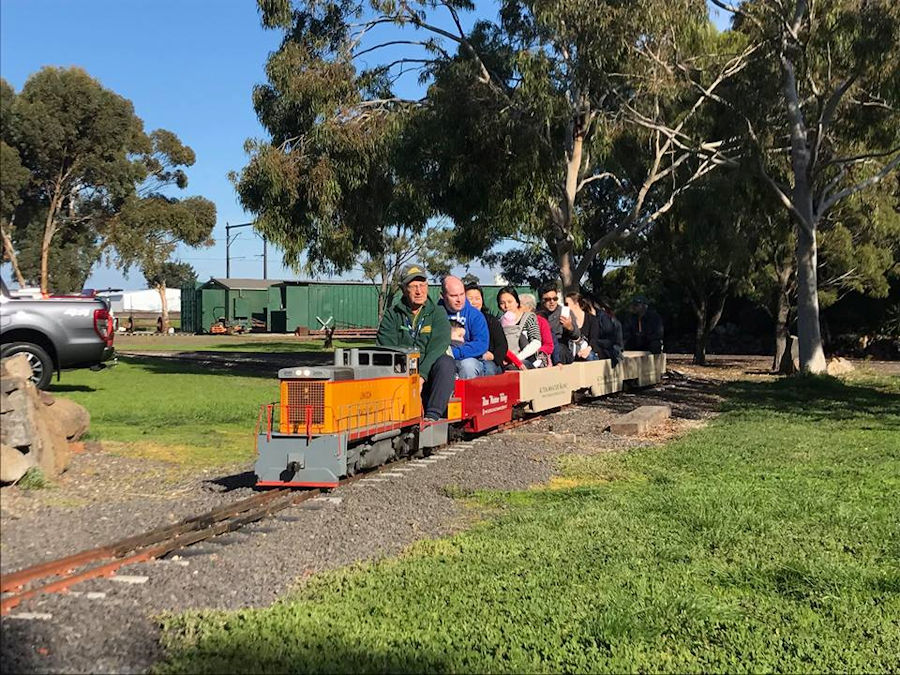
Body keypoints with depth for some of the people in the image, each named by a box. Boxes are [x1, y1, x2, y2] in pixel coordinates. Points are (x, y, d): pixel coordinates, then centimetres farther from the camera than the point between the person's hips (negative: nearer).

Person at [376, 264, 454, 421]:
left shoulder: (438, 313, 8)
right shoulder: (392, 314, 11)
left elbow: (437, 348, -6)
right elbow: (386, 348, -1)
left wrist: (421, 376, -22)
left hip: (428, 374, -1)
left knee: (446, 362, -32)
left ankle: (432, 415, -36)